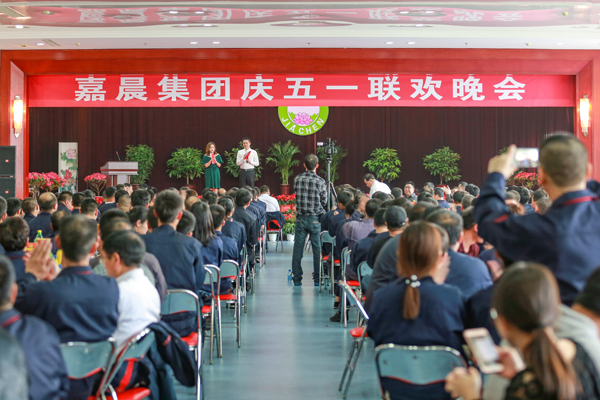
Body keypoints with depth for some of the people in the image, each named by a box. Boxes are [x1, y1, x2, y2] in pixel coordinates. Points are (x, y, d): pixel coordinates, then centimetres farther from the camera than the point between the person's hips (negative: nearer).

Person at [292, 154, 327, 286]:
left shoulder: (297, 179, -1)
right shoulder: (320, 181, -8)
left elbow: (296, 195, 9)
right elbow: (324, 201, -1)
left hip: (300, 218, 2)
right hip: (315, 219, -2)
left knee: (298, 249, 7)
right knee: (317, 249, 7)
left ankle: (297, 279, 10)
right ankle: (317, 279, 10)